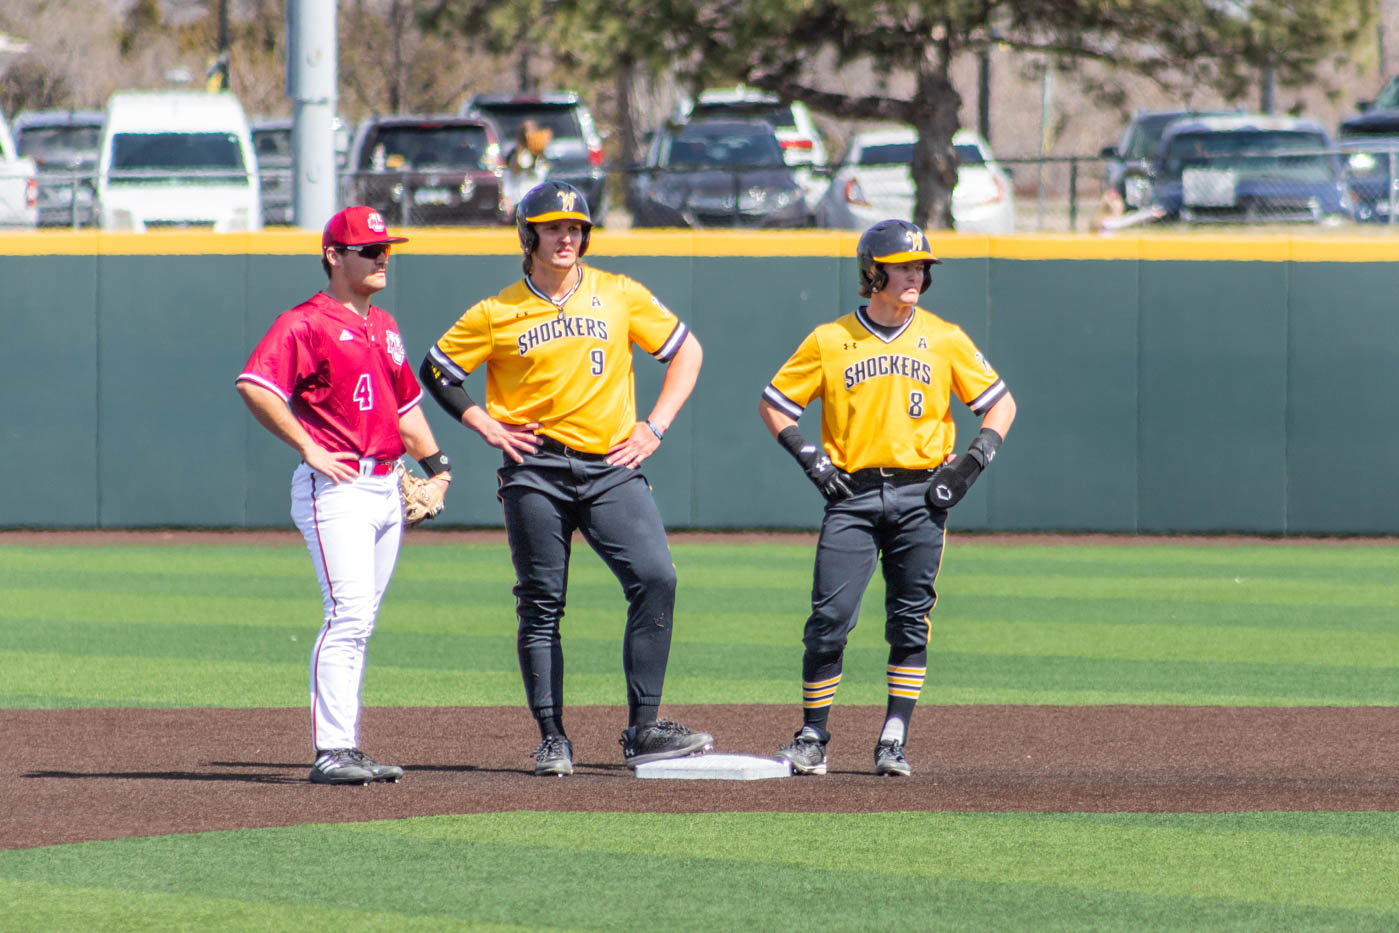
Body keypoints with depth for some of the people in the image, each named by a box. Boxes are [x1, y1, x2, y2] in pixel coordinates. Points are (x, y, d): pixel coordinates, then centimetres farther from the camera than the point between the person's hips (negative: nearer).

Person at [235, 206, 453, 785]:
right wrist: (309, 449, -20)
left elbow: (406, 401, 30)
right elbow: (254, 385, -21)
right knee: (348, 616, -16)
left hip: (387, 487, 9)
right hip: (337, 487, -9)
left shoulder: (384, 328, 20)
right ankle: (331, 752, -18)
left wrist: (435, 463, 18)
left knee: (359, 622, 10)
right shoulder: (306, 323, -8)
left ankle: (346, 749, 13)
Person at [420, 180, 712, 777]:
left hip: (611, 466, 1)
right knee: (541, 604, 0)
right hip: (535, 468, -1)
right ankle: (552, 739, 7)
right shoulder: (496, 314, 4)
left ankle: (644, 731, -11)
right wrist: (486, 427, 1)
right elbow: (436, 370, 12)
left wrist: (655, 427, 6)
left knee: (655, 578, -15)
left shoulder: (620, 296, 7)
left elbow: (685, 351, 15)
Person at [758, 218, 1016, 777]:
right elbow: (773, 404, 11)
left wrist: (974, 460, -2)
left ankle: (893, 743, 5)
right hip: (852, 496, -1)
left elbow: (1000, 403, 12)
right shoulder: (828, 341, 4)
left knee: (910, 621, -1)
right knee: (830, 618, -7)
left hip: (920, 495, 1)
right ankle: (812, 739, 3)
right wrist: (809, 456, -3)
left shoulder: (944, 339, 7)